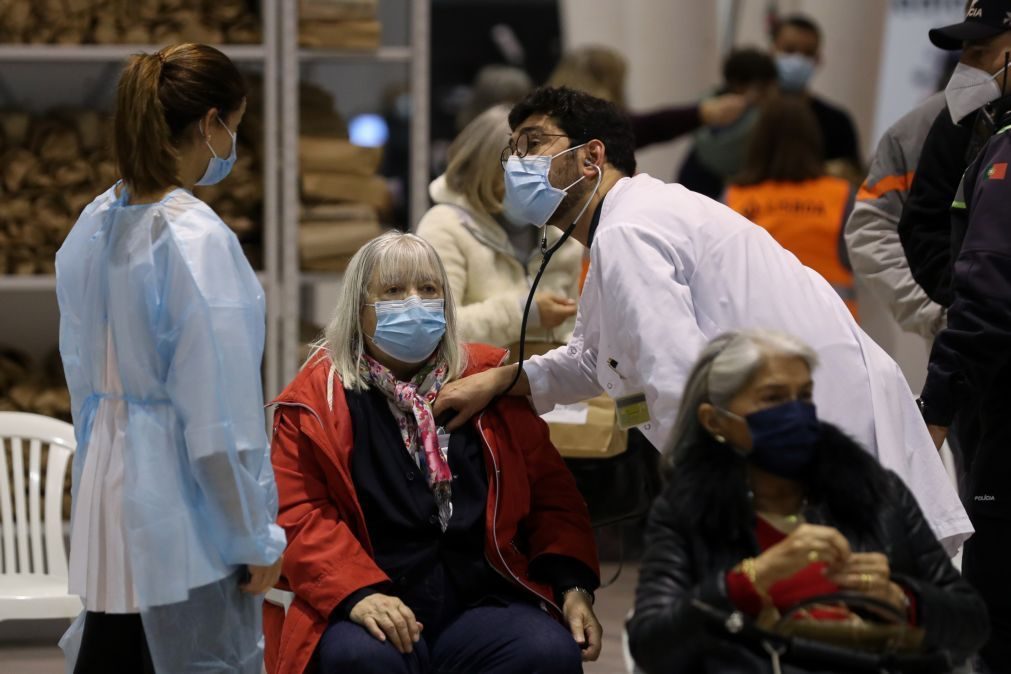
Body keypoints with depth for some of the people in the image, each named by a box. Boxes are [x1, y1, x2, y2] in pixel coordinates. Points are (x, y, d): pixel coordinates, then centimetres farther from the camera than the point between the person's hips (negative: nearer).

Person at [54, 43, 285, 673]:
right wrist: (258, 537, -9)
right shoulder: (198, 239, -18)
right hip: (182, 504, -8)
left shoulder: (96, 225, 6)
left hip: (108, 491, 8)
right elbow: (221, 415, -17)